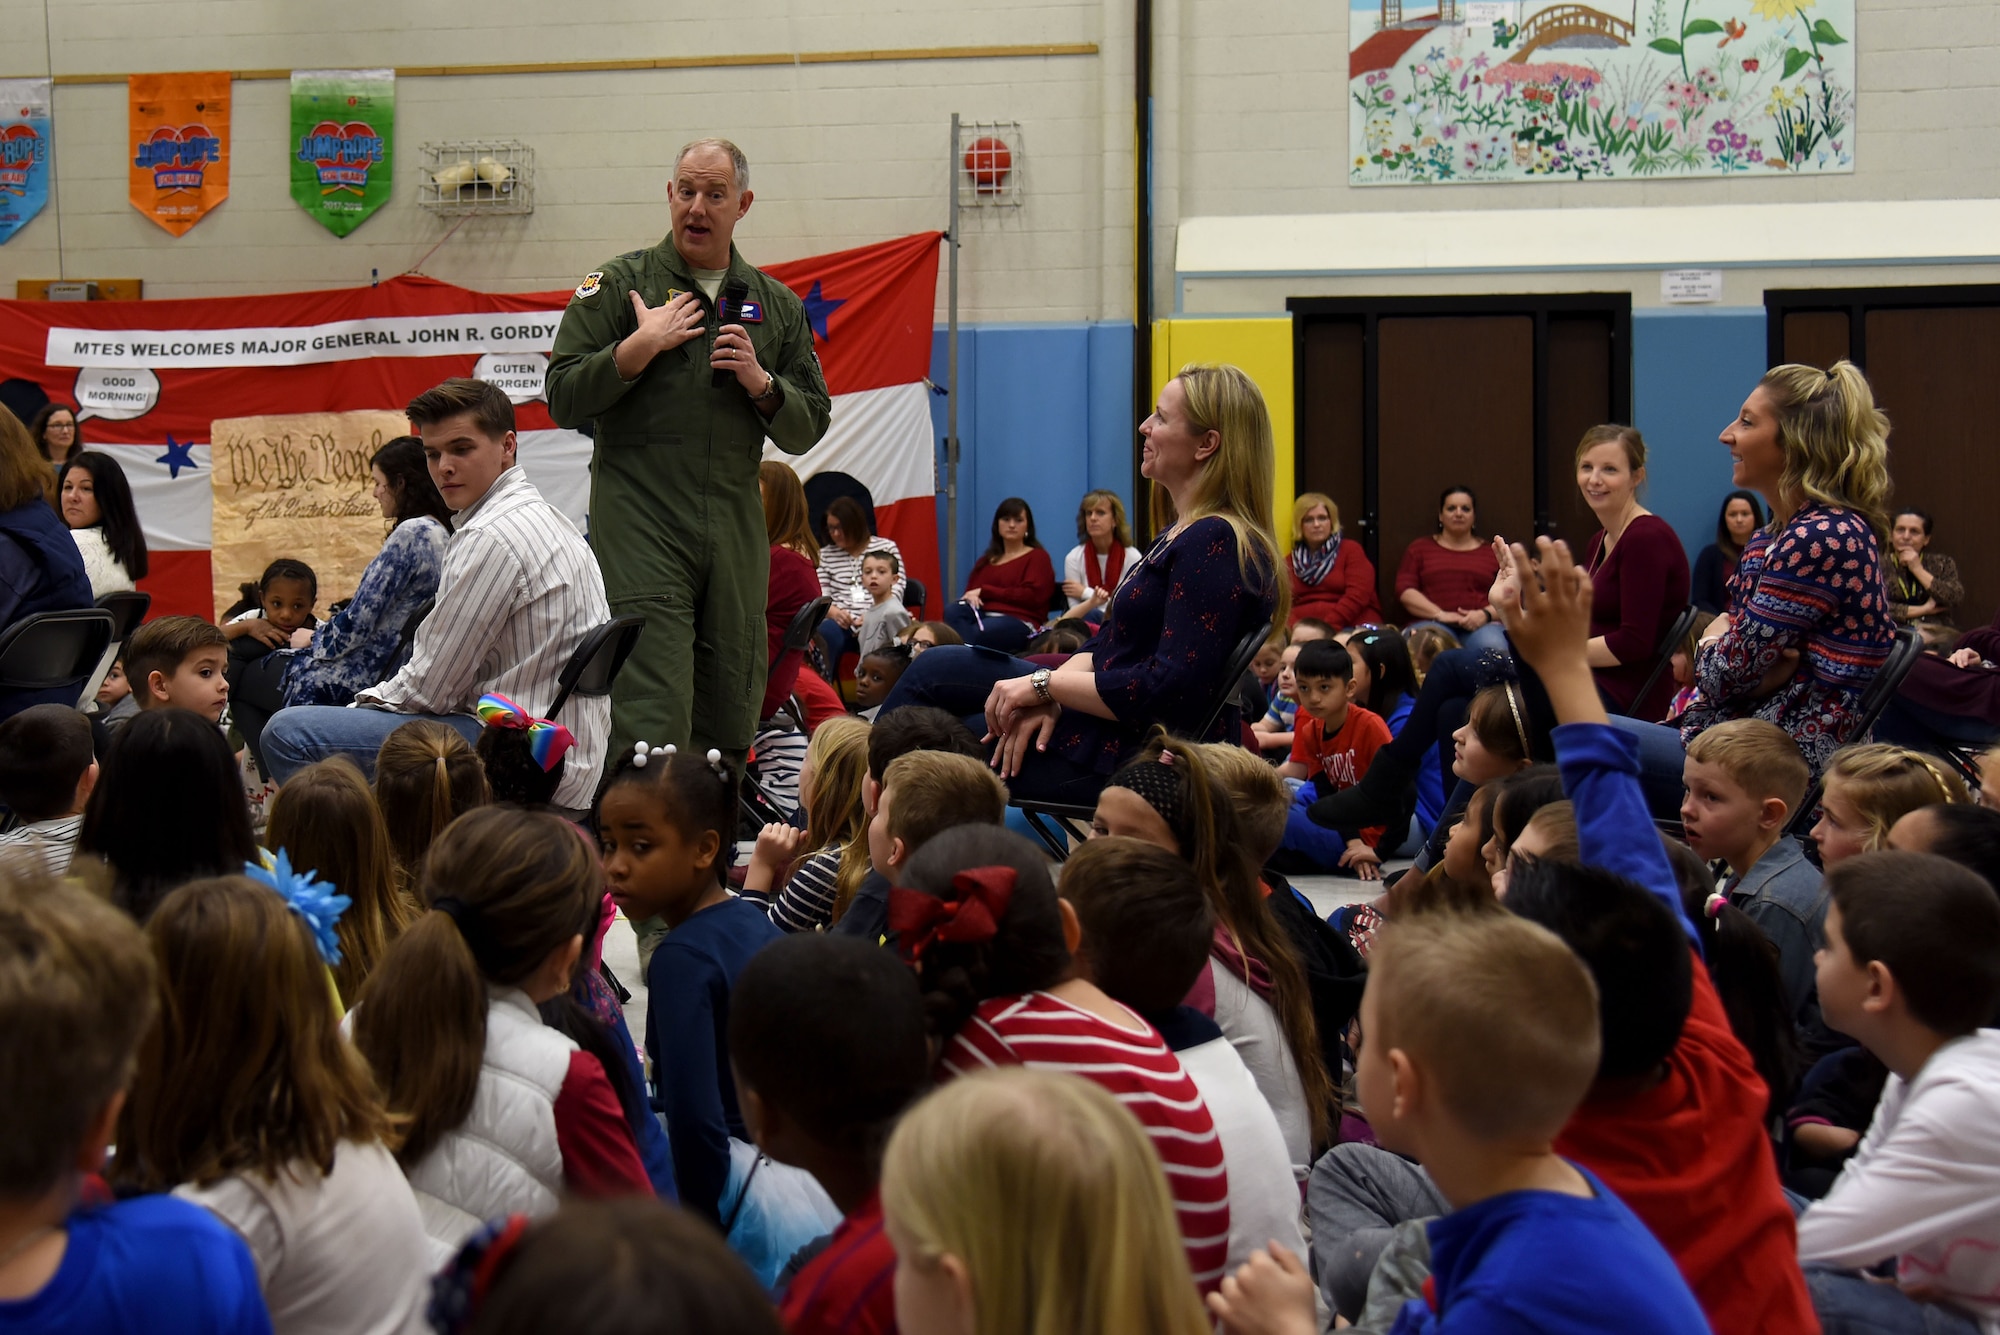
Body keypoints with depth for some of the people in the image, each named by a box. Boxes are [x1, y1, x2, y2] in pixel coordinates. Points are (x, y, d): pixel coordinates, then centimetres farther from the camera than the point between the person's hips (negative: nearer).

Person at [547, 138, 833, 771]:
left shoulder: (777, 305, 15)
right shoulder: (618, 285, 6)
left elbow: (808, 428, 14)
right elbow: (563, 399, -1)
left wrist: (761, 383, -4)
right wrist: (641, 346, -11)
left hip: (737, 529, 4)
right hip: (640, 522, -4)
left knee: (731, 718, 6)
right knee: (652, 720, -14)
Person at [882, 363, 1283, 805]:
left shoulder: (1214, 544, -21)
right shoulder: (1183, 534, 13)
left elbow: (1171, 689, -27)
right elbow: (1109, 645, 13)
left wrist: (1044, 685, -18)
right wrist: (1051, 697, -8)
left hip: (1135, 761, -10)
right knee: (934, 669, 10)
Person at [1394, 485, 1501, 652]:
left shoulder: (1492, 552, 21)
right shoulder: (1420, 547, 20)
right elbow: (1405, 591, 7)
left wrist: (1485, 614, -10)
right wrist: (1440, 614, -9)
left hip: (1480, 625, 1)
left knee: (1494, 648, -37)